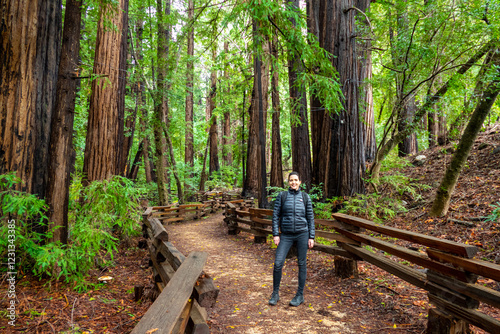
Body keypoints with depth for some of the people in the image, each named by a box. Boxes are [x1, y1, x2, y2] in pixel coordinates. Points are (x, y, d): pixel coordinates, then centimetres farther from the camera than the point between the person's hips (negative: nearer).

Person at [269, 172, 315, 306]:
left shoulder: (305, 197, 3)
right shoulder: (282, 196, 1)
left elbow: (310, 218, 4)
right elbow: (276, 216, 1)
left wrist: (311, 237, -1)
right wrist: (275, 234, -5)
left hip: (302, 234, 0)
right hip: (286, 235, 0)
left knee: (302, 264, 6)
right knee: (278, 263, -7)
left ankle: (300, 295, 19)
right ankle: (275, 294, 12)